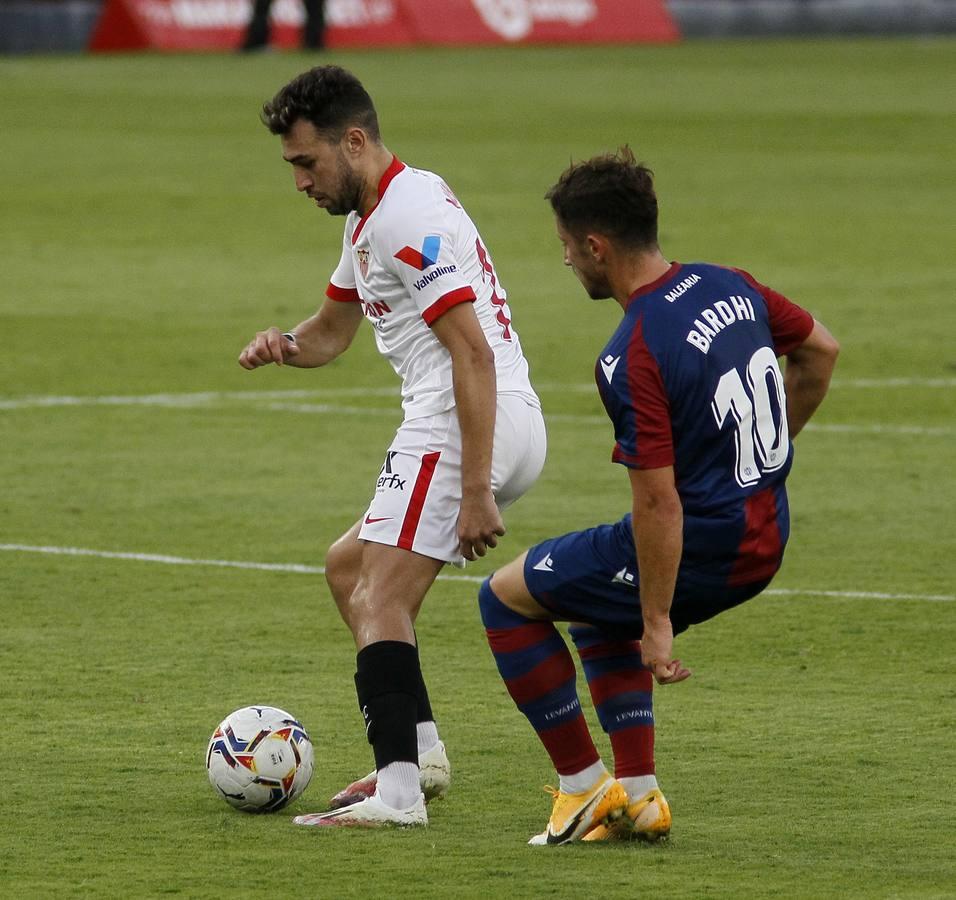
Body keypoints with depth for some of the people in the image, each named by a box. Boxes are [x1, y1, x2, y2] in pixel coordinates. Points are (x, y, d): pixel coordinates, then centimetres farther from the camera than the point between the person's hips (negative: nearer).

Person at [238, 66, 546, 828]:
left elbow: (474, 354, -22)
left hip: (467, 426, -11)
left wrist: (476, 493, -25)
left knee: (379, 595, -16)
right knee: (349, 568, 22)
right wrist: (284, 347, 5)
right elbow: (332, 333, 31)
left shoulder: (409, 216, -15)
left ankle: (397, 791, -27)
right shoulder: (369, 218, 19)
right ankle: (420, 751, 15)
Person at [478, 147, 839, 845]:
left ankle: (585, 785, 11)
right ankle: (638, 796, 21)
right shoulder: (728, 286, 1)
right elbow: (820, 351, 17)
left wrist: (657, 624, -18)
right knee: (600, 617, 31)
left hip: (700, 548, -8)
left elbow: (659, 504, -24)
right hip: (765, 540, 9)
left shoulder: (631, 360, -24)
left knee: (506, 598, 10)